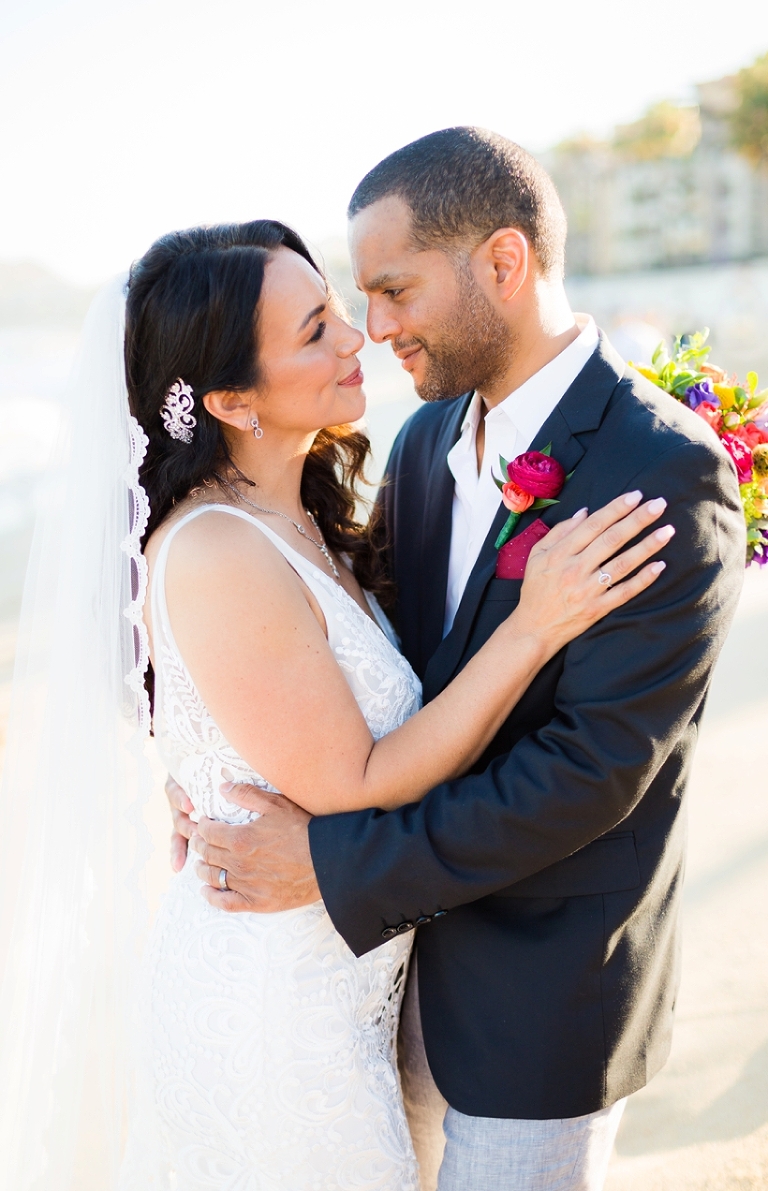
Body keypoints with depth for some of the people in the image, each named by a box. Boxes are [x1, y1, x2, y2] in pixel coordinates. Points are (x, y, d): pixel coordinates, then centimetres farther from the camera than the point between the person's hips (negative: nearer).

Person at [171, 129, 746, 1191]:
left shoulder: (666, 470, -23)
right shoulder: (427, 439, 1)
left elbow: (595, 765, -26)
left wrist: (332, 863, -24)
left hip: (544, 993, -7)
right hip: (413, 935, 7)